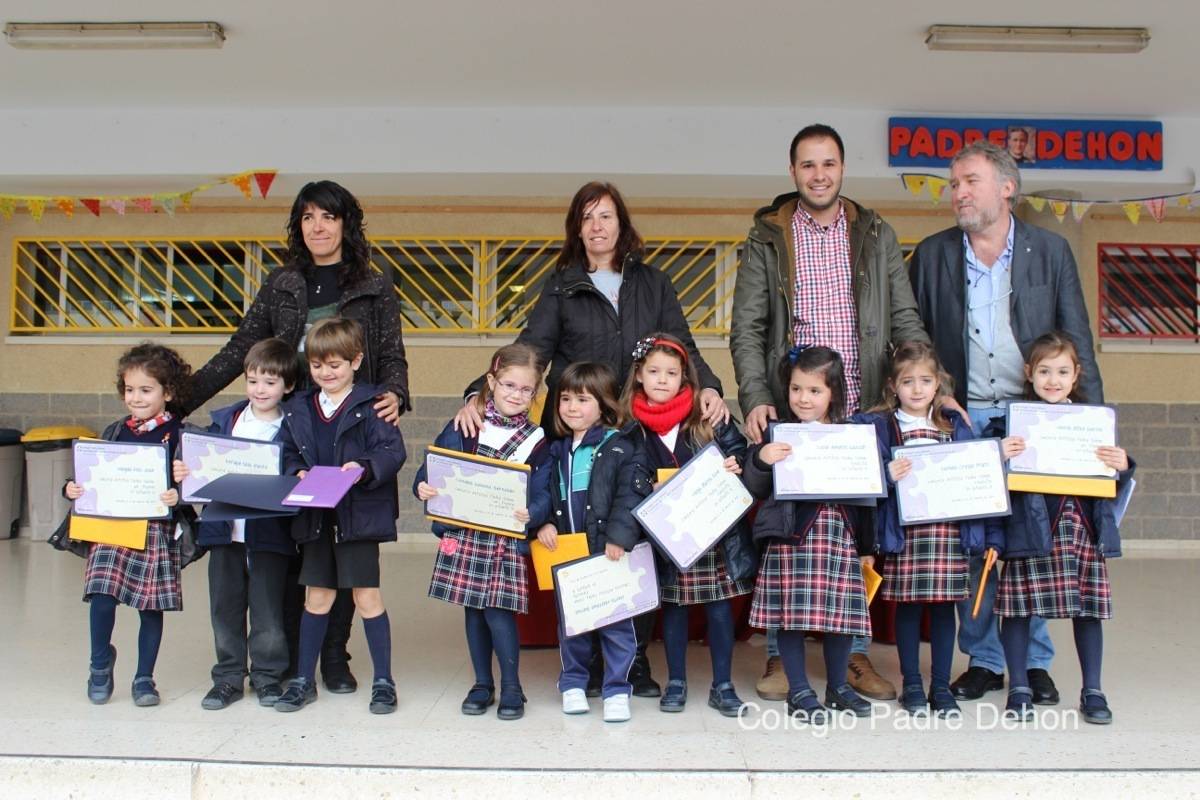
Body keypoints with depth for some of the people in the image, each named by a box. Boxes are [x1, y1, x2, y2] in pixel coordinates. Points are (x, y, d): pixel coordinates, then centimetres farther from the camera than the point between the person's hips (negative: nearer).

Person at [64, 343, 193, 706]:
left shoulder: (178, 436, -4)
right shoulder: (114, 433, 10)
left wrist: (179, 496, -26)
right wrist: (73, 489, -2)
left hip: (157, 530, -3)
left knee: (151, 605, 5)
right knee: (102, 596, -7)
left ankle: (144, 678, 21)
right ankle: (101, 662, 21)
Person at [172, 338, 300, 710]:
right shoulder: (224, 420, 9)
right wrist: (184, 473, -9)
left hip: (269, 533, -4)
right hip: (224, 530, 4)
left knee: (268, 610, 5)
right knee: (225, 608, 12)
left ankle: (267, 676, 20)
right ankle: (228, 676, 24)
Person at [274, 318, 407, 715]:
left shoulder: (372, 404, -7)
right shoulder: (298, 409, 9)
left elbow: (394, 451, -13)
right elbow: (287, 455, 11)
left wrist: (365, 468, -29)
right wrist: (297, 474, -9)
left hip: (359, 514, -4)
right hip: (315, 517, 5)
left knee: (367, 597, 3)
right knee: (317, 598, 14)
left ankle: (383, 681, 16)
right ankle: (303, 680, 27)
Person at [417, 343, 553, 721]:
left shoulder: (536, 441, 0)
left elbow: (542, 495, -5)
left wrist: (531, 514, -25)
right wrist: (424, 487, -17)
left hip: (507, 540, -2)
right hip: (463, 535, 2)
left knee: (499, 611, -6)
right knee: (473, 610, 11)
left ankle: (512, 688, 12)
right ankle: (482, 685, 26)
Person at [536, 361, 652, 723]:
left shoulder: (622, 446, -5)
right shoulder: (556, 450, 12)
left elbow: (633, 495, -12)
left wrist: (619, 536, -19)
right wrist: (543, 523, -1)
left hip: (610, 551, -5)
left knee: (615, 620, 1)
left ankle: (617, 689, 14)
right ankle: (573, 683, 30)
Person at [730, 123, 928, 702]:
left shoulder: (877, 236, 11)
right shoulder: (767, 239, 6)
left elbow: (905, 321, 9)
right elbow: (746, 329, 1)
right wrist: (755, 400, -12)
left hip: (862, 414, 2)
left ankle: (855, 653, 21)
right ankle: (779, 654, 16)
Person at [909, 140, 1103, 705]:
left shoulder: (1050, 250, 7)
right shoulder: (932, 255, 8)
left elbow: (1077, 339, 7)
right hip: (961, 419, 1)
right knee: (969, 543, 2)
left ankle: (1034, 663, 16)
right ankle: (982, 660, 16)